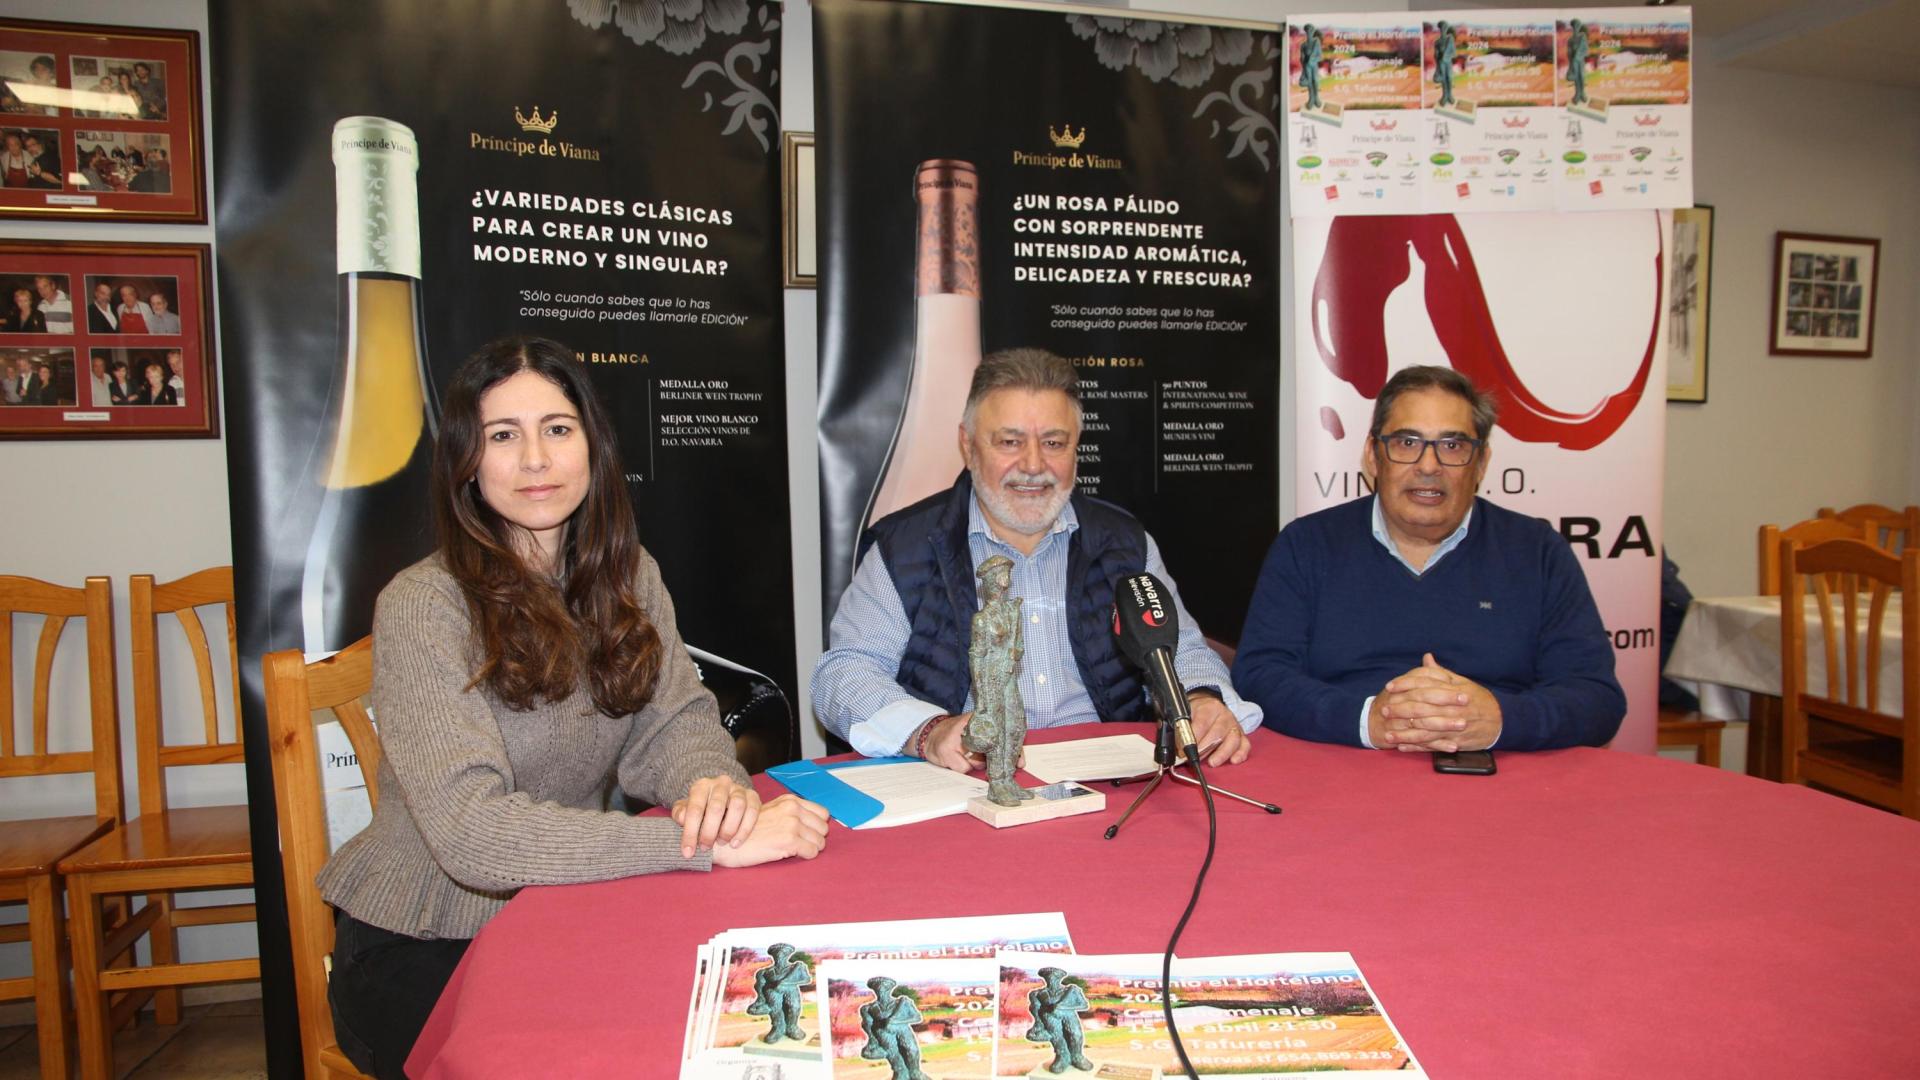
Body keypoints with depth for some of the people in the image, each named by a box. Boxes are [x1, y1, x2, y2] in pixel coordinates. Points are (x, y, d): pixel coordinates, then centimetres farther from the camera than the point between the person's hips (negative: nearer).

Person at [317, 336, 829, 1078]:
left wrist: (712, 785, -29)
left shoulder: (627, 576, 2)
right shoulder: (423, 606, -18)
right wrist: (704, 843, -34)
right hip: (422, 952, -5)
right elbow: (471, 829, -27)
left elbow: (670, 720, -4)